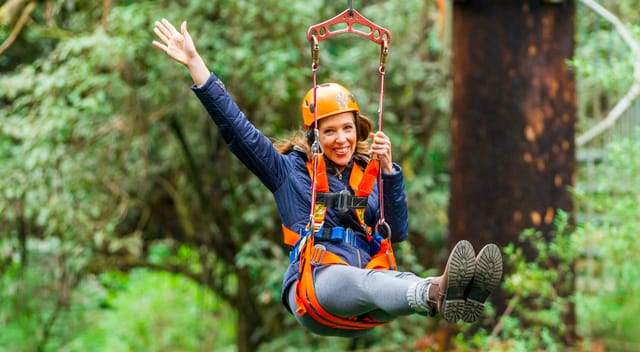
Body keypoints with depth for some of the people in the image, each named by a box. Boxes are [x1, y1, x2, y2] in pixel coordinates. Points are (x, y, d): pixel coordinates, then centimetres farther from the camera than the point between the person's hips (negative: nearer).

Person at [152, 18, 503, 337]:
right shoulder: (290, 170, 16)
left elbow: (396, 232, 9)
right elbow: (238, 129, 8)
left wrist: (388, 169, -3)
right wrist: (194, 62, 3)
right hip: (313, 282, -3)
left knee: (394, 284, -35)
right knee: (360, 280, -39)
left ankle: (444, 295, -68)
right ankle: (439, 293, -70)